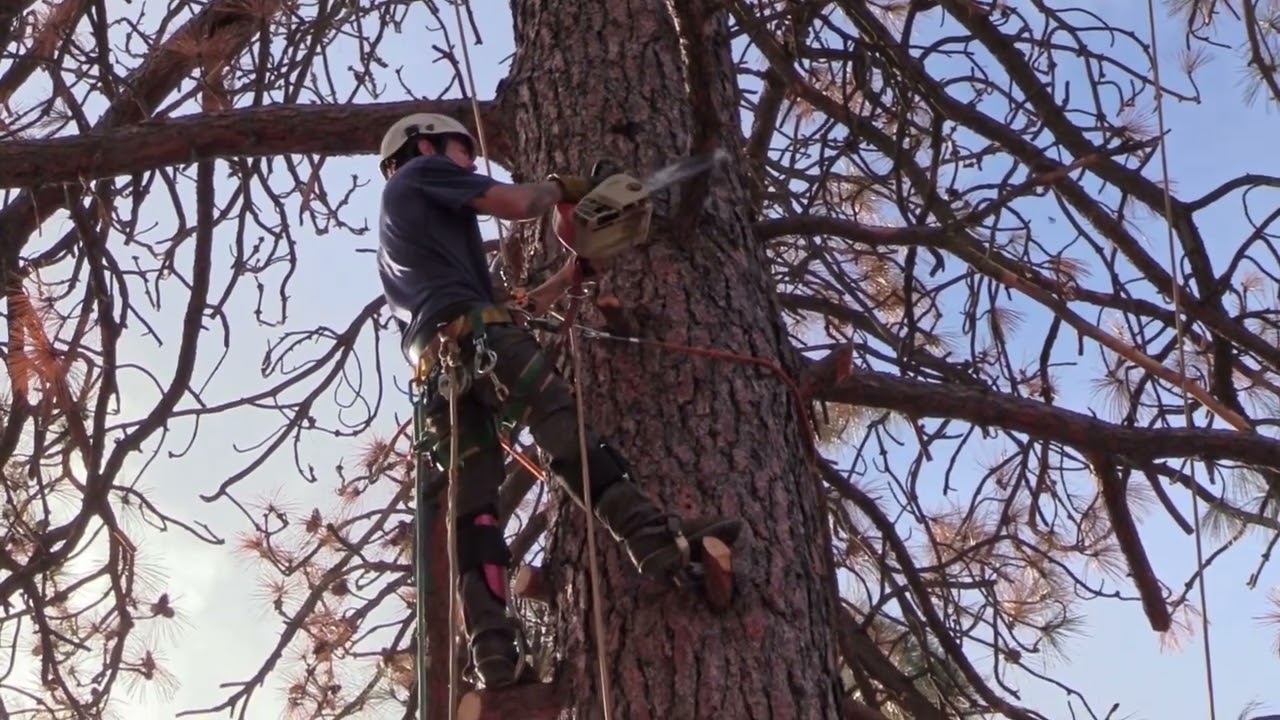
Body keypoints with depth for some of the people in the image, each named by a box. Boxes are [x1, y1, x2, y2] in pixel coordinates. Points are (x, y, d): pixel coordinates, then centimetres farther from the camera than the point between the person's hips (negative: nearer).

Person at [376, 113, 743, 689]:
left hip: (435, 366, 8)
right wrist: (559, 187, 23)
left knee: (472, 507, -2)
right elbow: (516, 204, 3)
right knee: (563, 426, -19)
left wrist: (566, 276, 29)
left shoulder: (394, 232, 40)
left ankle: (492, 652, -13)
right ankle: (658, 541, -34)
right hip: (474, 333, -8)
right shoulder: (420, 173, 17)